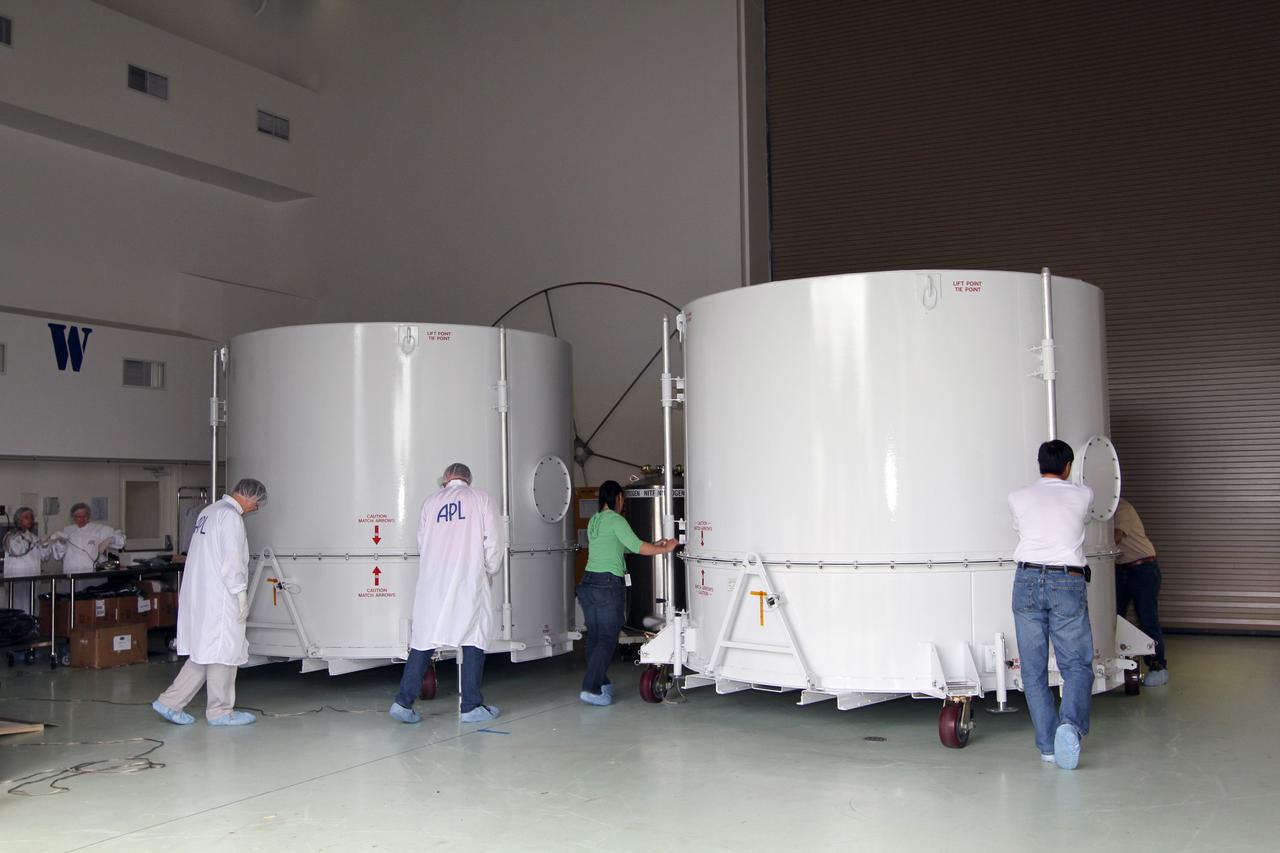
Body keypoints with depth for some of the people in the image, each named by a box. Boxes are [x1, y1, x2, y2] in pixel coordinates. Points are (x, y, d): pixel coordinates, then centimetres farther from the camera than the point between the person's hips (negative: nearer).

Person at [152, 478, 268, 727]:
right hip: (218, 597, -10)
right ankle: (220, 711, 8)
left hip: (198, 595, 10)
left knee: (204, 652, 15)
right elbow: (232, 560, -19)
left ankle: (170, 703, 13)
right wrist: (241, 593, -13)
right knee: (224, 651, 0)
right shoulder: (230, 516, -13)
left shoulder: (209, 511, 17)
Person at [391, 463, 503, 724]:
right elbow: (492, 544, 0)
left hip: (432, 584, 3)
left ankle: (404, 702, 6)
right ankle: (471, 706, 6)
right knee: (473, 641, 4)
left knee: (424, 641, 8)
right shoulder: (480, 499, 5)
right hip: (469, 583, -3)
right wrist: (490, 572, 14)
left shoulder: (431, 502, 12)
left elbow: (422, 545, 13)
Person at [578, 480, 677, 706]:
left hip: (587, 582, 8)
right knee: (607, 639, -5)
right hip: (608, 584, -8)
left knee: (594, 636, 13)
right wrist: (665, 549, -3)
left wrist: (653, 545, 23)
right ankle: (591, 688, -11)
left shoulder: (594, 521, 17)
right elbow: (636, 547, -15)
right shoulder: (615, 520, -8)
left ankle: (600, 682, 21)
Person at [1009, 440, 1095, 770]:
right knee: (1077, 665, 5)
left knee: (1034, 669, 7)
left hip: (1028, 581, 1)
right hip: (1068, 582, -1)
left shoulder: (1019, 498, 7)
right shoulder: (1082, 496, 6)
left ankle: (1048, 744, 7)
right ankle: (1071, 723, -20)